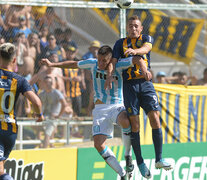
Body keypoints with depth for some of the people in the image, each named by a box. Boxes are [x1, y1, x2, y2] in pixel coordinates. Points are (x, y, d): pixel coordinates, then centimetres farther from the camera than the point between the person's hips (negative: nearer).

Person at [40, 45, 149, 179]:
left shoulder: (118, 66, -9)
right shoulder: (93, 64, 2)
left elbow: (137, 59, -18)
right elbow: (74, 64, 17)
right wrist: (52, 64, 21)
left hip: (117, 106, -3)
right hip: (100, 109, 3)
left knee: (125, 122, -39)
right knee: (99, 144, -16)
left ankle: (128, 154, -14)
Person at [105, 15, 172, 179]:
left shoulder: (147, 39, 12)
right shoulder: (121, 43, 13)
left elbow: (146, 48, -11)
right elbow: (113, 61, 1)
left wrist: (135, 51, -34)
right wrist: (109, 76, -19)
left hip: (146, 84, 0)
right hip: (129, 85, 0)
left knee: (155, 119, -11)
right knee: (134, 124, -5)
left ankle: (159, 159, -3)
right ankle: (140, 162, 3)